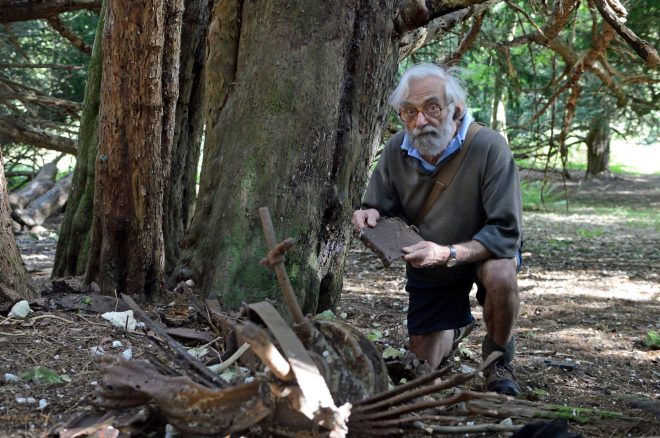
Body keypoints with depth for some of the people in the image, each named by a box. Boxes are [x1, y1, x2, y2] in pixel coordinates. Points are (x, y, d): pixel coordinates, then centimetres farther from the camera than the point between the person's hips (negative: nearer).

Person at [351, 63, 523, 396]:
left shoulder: (488, 147, -30)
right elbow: (382, 206, 0)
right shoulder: (397, 150, -16)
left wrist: (449, 254, -44)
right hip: (426, 269, 4)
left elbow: (506, 232, -32)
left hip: (483, 252, -4)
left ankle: (498, 361, -10)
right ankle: (458, 326, 44)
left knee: (500, 275, -40)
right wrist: (370, 215, -25)